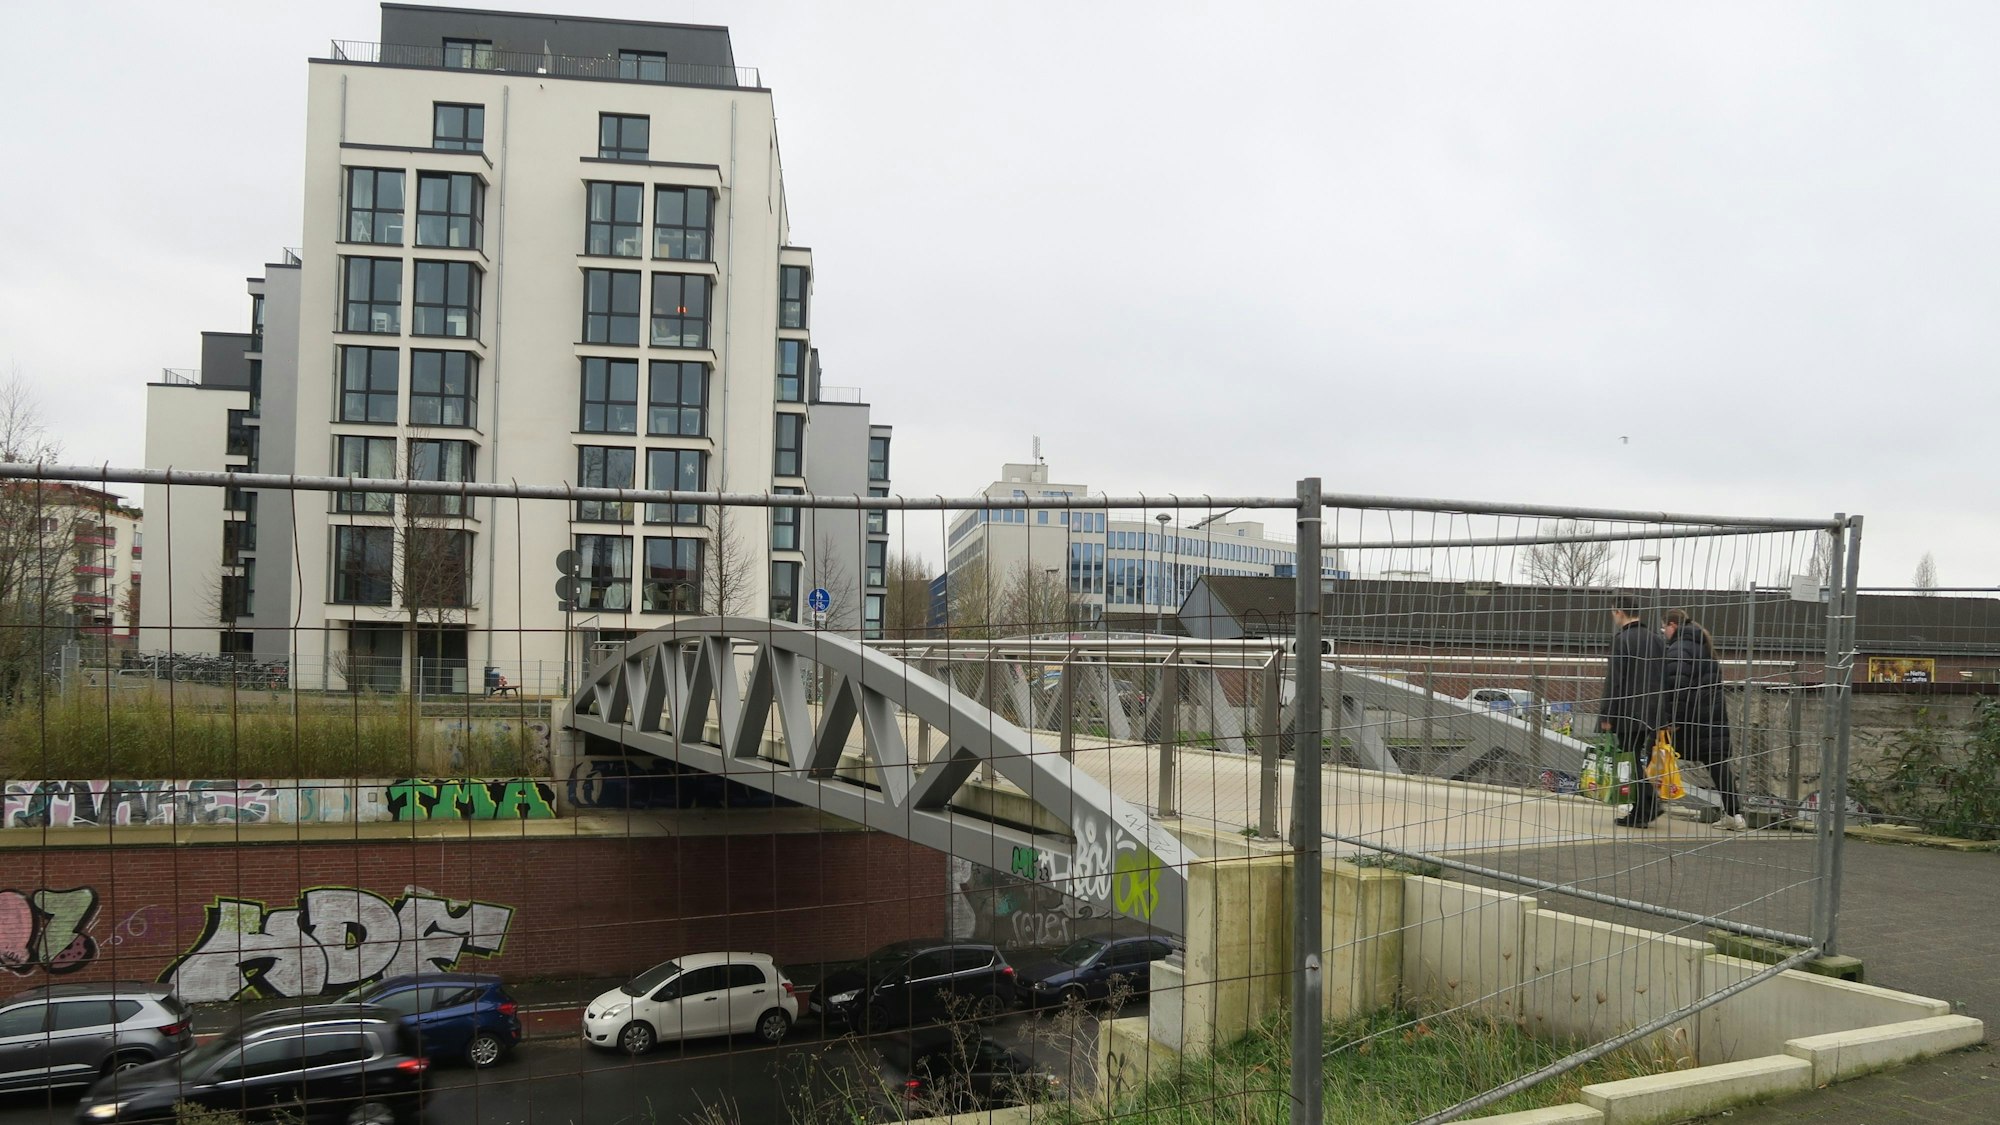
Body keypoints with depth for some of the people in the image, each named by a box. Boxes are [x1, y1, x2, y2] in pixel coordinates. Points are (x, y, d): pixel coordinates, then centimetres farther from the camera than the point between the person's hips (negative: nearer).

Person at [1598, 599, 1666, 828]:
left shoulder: (1622, 640, -11)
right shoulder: (1657, 640, 12)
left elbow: (1614, 681, -14)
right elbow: (1665, 679, 15)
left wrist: (1606, 715, -10)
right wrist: (1662, 712, 19)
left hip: (1629, 714, -7)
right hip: (1655, 713, 7)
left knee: (1635, 763, -1)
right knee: (1646, 761, 15)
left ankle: (1640, 813, 1)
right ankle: (1649, 807, 17)